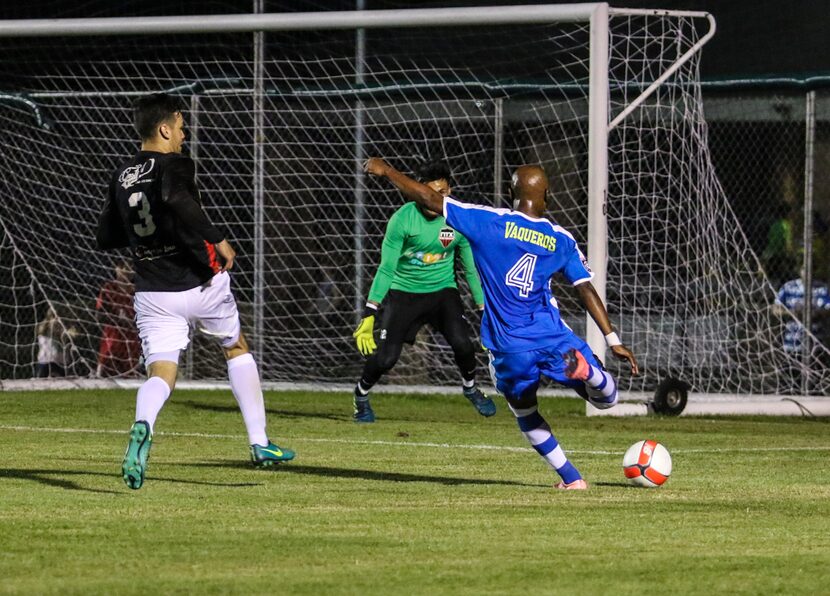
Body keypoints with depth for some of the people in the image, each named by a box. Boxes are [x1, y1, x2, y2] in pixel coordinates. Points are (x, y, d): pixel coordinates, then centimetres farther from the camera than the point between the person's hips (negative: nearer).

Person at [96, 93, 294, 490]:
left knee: (160, 374, -4)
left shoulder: (121, 177, 9)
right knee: (237, 350, 21)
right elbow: (176, 198, -34)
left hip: (153, 293, 3)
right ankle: (259, 444, 22)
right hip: (201, 285, -3)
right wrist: (217, 239, -25)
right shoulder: (174, 166, -10)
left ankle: (142, 426, -39)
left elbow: (106, 237, 15)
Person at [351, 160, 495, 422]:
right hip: (403, 292, -2)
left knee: (462, 343, -21)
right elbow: (386, 268, -13)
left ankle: (470, 387, 12)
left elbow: (471, 268, 3)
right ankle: (361, 395, 22)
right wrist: (370, 311, -19)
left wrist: (484, 309, 3)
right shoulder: (403, 218, -17)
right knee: (385, 358, -12)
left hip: (443, 290, 2)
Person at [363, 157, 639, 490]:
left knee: (526, 415, 23)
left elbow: (429, 199, -3)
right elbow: (587, 290, 3)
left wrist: (386, 172, 8)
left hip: (509, 347, -1)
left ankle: (571, 478, 16)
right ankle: (587, 371, -25)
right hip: (552, 336, 1)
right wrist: (613, 340, 6)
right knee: (606, 398, 11)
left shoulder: (490, 222, -2)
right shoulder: (561, 240, 7)